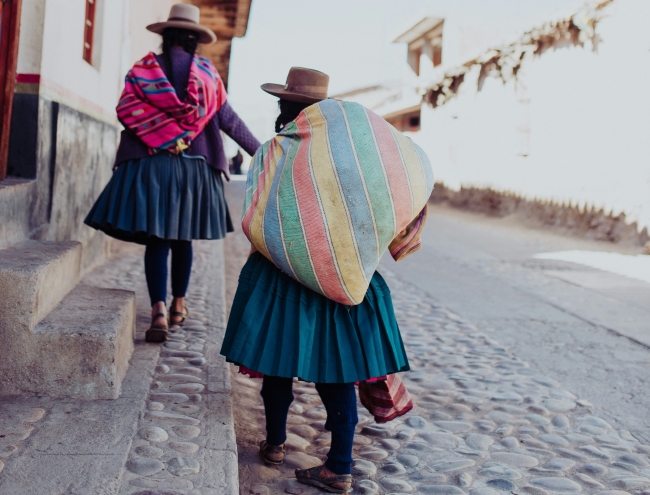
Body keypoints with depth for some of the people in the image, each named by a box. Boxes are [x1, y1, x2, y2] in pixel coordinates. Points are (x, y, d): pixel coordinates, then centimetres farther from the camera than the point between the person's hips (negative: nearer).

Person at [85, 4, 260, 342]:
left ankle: (159, 312, -15)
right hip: (194, 167, 2)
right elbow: (228, 119, 7)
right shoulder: (207, 73, 6)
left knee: (156, 240, -1)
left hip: (150, 165, -1)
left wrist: (162, 136, 4)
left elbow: (126, 109, -5)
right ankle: (178, 305, 26)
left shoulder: (144, 68, 5)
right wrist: (258, 150, 14)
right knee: (182, 239, 16)